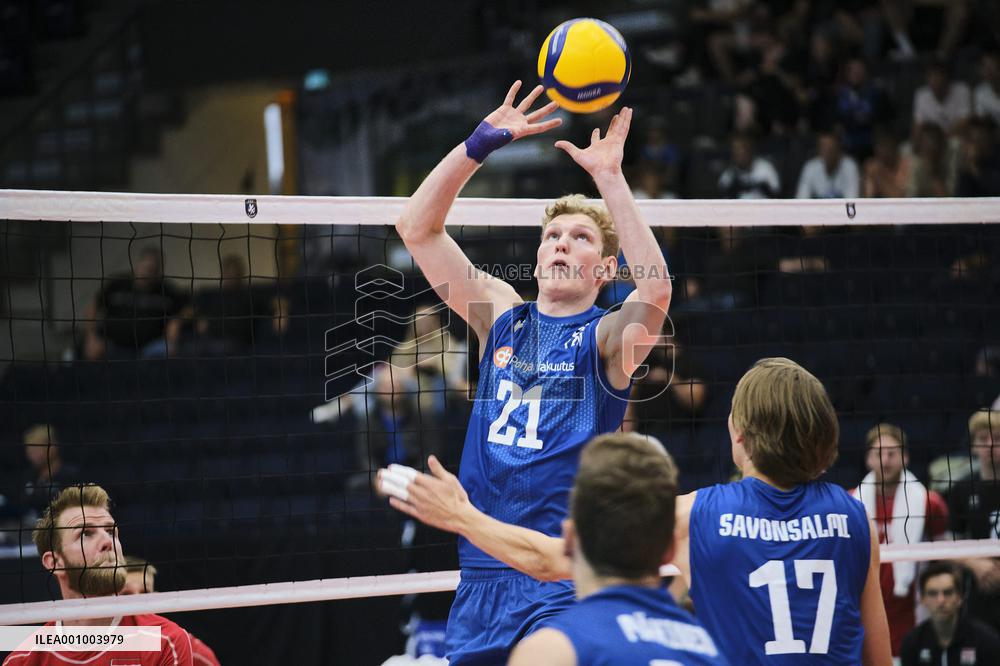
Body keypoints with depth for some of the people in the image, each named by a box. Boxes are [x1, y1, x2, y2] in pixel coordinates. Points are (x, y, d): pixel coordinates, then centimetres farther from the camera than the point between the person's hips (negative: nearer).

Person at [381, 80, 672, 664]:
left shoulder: (606, 335, 0)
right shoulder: (502, 317, 11)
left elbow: (655, 291, -23)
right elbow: (416, 229, 6)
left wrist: (609, 177, -25)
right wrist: (477, 146, -6)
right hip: (483, 578, 4)